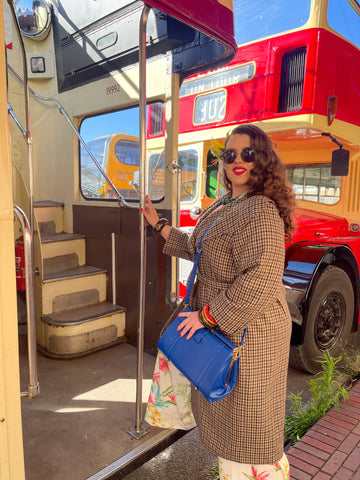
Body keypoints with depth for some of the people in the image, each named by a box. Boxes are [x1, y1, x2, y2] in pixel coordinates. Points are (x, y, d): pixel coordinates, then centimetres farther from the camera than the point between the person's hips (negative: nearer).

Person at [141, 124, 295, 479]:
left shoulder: (261, 210, -22)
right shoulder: (223, 206, 9)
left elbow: (262, 280, -30)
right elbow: (198, 250, 20)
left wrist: (206, 316, -23)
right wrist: (159, 225, 19)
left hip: (247, 333, -10)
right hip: (220, 329, 10)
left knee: (246, 423, 10)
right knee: (223, 413, 27)